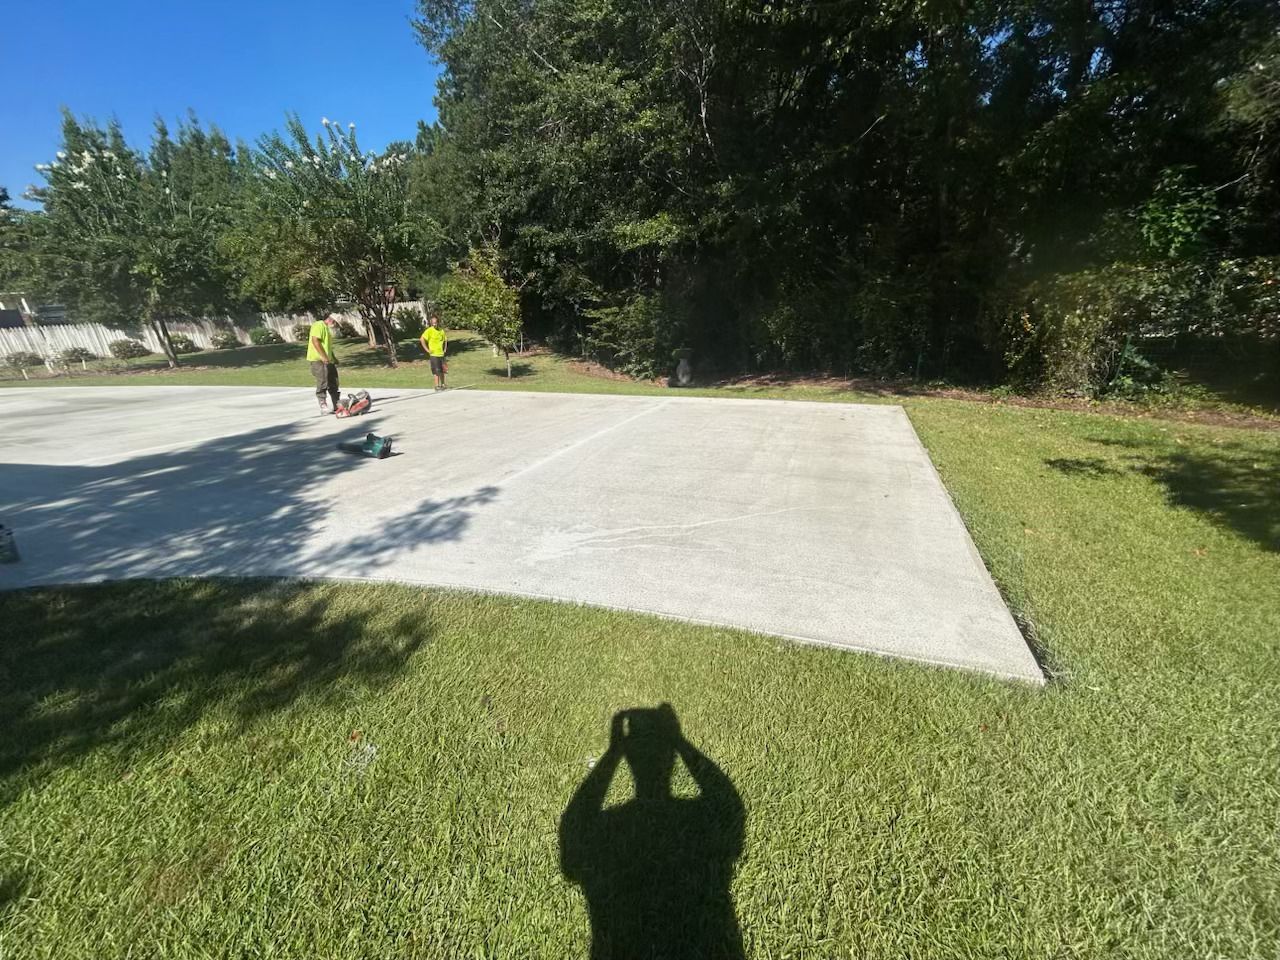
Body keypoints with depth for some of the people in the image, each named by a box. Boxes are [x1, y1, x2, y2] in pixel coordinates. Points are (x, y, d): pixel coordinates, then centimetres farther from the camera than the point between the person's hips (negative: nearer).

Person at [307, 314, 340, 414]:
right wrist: (324, 357, -24)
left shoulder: (328, 329, 22)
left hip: (328, 361, 10)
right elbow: (315, 341, -20)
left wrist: (333, 358, 17)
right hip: (318, 360, -10)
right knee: (322, 383, -10)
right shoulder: (319, 325, -9)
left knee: (333, 383, 10)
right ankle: (323, 405, -5)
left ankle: (337, 405, 15)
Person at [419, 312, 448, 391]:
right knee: (436, 371, -4)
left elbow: (445, 339, 25)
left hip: (441, 354, 6)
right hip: (434, 354, -6)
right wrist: (427, 350, -17)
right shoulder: (429, 330, -10)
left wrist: (445, 349, 15)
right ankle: (437, 385, 2)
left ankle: (442, 384, 25)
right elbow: (422, 340, -17)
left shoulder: (441, 330, 8)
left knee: (442, 370, 12)